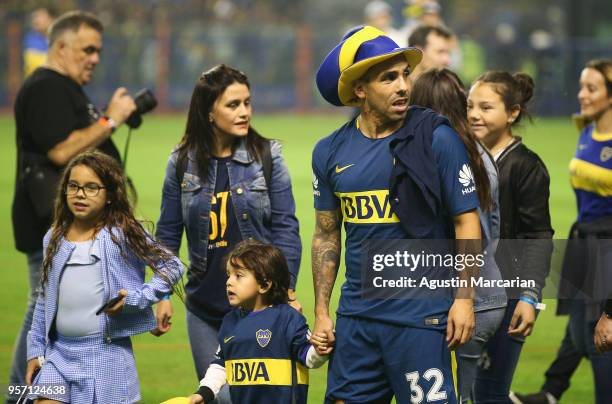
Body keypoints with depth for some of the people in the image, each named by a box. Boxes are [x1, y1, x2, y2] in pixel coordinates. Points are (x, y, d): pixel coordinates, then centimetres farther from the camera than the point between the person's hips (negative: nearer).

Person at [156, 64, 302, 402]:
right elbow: (168, 233, 9)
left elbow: (285, 228, -2)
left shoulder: (266, 156, -3)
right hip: (205, 308, 2)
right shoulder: (182, 162, 2)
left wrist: (288, 291, -6)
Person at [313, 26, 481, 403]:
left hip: (422, 315, -5)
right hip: (357, 315, 5)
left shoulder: (437, 138, -5)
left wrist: (464, 298, -11)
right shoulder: (330, 152, 8)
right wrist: (321, 312, 12)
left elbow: (466, 220, -4)